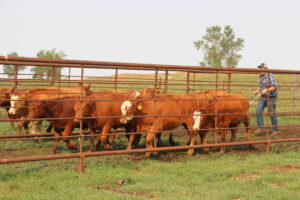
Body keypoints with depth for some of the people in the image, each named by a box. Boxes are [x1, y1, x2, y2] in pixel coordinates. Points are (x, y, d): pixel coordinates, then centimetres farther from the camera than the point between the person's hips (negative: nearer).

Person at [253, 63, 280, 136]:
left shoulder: (270, 76, -16)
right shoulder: (261, 76, 7)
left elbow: (274, 87, -20)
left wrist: (266, 90, -34)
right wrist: (257, 91, 4)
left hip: (271, 97, -7)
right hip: (263, 97, 7)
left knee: (272, 113, 0)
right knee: (258, 111, -6)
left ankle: (276, 130, 16)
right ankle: (261, 129, -3)